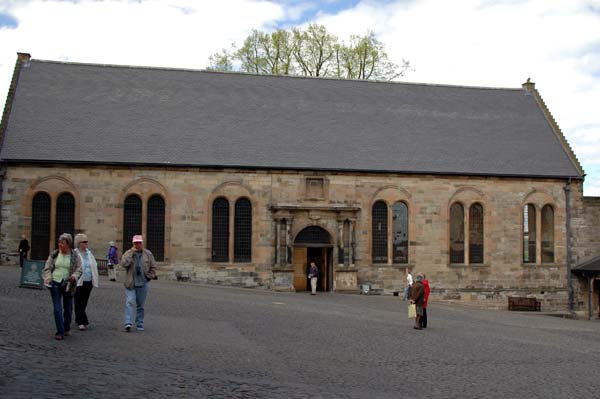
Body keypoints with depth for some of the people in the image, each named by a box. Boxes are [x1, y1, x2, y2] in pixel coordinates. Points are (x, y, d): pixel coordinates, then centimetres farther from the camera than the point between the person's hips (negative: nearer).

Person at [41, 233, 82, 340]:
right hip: (55, 284, 0)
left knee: (68, 309, 11)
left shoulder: (75, 257, 0)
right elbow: (47, 268, 7)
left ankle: (67, 329, 32)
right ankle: (60, 332, -4)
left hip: (68, 285, 0)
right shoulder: (54, 255, 3)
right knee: (57, 309, -6)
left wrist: (74, 276, -21)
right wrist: (47, 277, -11)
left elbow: (78, 270, 0)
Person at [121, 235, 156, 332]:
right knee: (129, 303, -14)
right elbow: (123, 264, -16)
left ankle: (140, 324, 17)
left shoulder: (148, 254, 6)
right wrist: (131, 253, -17)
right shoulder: (128, 253, 1)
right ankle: (128, 323, -19)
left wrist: (150, 276, 1)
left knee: (140, 305, 9)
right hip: (130, 284, -2)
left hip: (143, 284, 2)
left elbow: (153, 267, 13)